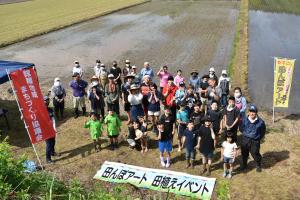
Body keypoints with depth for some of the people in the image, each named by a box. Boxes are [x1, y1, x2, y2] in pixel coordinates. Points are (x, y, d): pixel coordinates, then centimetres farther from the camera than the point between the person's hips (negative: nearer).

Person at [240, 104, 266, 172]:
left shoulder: (260, 122, -11)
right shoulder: (245, 120, -5)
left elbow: (263, 132, 4)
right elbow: (242, 128, 14)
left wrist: (258, 138, 3)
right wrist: (245, 134, 10)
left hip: (255, 141, -3)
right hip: (245, 139, 3)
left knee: (255, 153, 1)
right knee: (244, 153, 15)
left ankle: (258, 165, 30)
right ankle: (244, 164, 41)